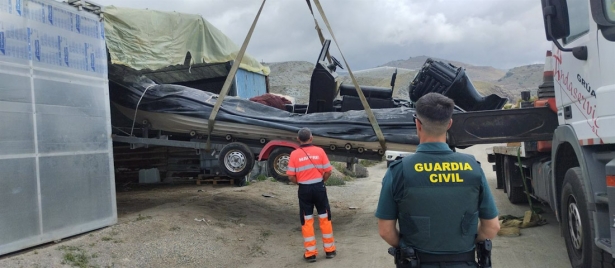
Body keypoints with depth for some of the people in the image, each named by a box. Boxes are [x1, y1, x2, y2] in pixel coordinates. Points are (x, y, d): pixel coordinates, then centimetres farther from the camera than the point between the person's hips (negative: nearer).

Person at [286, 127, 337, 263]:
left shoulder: (294, 154, -6)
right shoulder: (319, 151, -4)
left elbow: (291, 177, -7)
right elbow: (328, 171, -3)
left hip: (304, 189, 0)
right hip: (319, 187, 1)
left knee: (307, 221, 8)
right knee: (325, 218, 12)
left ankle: (310, 253, 11)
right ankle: (329, 250, 20)